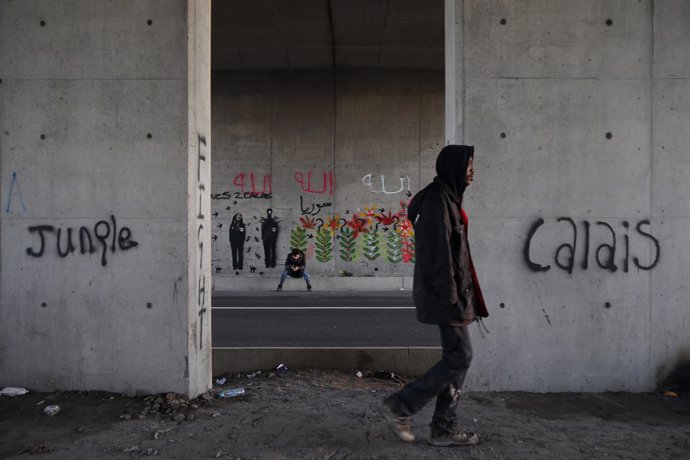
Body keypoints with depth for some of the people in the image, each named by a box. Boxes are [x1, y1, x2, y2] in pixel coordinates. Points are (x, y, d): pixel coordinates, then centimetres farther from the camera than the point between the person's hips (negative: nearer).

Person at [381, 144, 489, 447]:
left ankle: (444, 429, 18)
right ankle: (399, 406, 4)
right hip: (446, 294, -10)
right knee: (459, 358, -5)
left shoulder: (447, 197, 17)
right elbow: (438, 252, -21)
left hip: (454, 292, 10)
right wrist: (450, 299, -22)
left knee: (456, 358, 11)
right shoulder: (437, 198, -15)